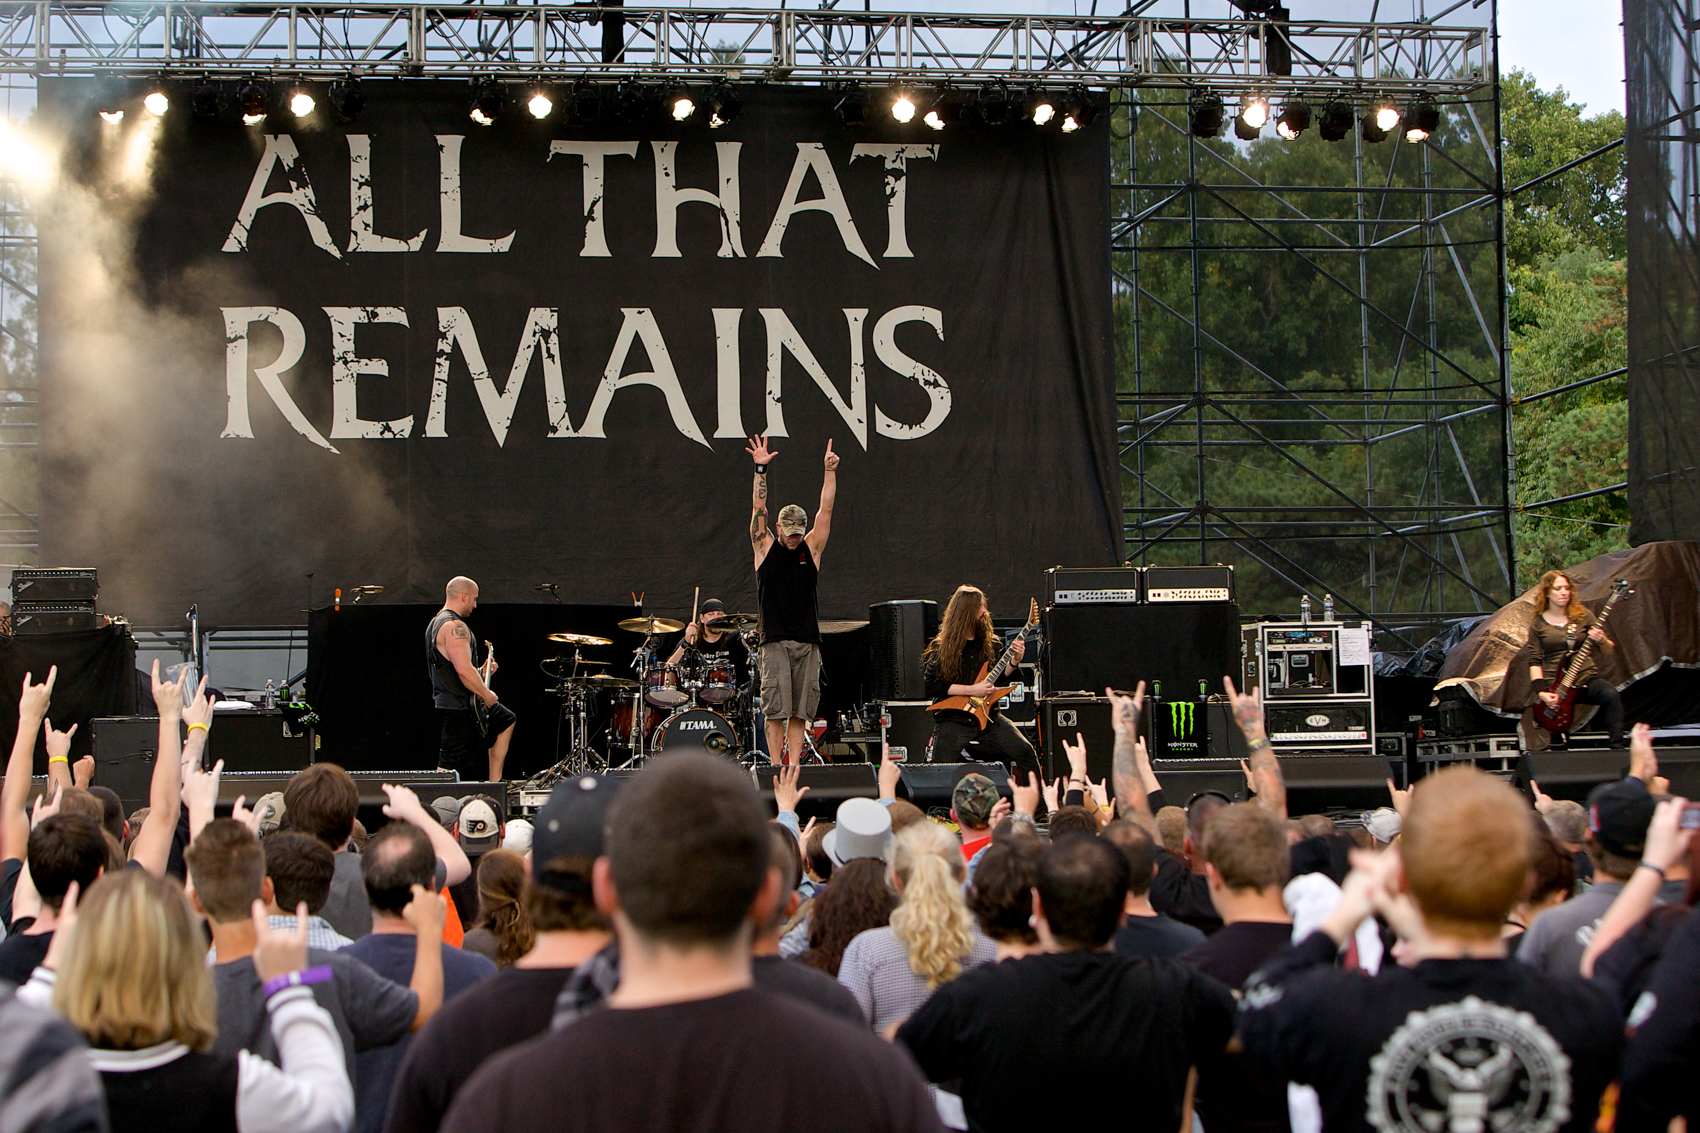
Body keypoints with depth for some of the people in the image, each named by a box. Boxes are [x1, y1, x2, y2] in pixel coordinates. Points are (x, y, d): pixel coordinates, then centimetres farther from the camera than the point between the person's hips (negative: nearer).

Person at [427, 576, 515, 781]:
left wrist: (482, 672, 17)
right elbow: (464, 670, -28)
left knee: (507, 721, 24)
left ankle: (493, 783, 22)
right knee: (449, 765, -9)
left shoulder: (436, 623, 15)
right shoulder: (455, 626, -20)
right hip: (459, 708, -11)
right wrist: (487, 695, -15)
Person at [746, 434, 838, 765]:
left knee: (800, 711, 2)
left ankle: (794, 767, 5)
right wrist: (761, 470, -10)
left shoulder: (811, 549, 11)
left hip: (808, 641, 2)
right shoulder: (765, 548, 7)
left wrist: (830, 472, -3)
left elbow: (826, 509, 5)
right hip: (775, 641, -2)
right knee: (776, 709, -7)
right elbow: (758, 509, -2)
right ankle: (776, 768, -4)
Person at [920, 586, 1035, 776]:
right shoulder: (939, 649, -5)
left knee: (1024, 751, -14)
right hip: (953, 719, -3)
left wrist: (1014, 661, 0)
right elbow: (930, 687, -13)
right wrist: (971, 690, -16)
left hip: (987, 717, 4)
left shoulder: (989, 642, 10)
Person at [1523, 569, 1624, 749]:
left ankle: (1618, 745, -29)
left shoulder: (1583, 616, 7)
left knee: (1611, 696, -31)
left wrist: (1601, 641, -15)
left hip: (1586, 678, 0)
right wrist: (1541, 692, -13)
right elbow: (1534, 661, 1)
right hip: (1554, 685, 0)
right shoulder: (1537, 624, 6)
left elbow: (1612, 650, 9)